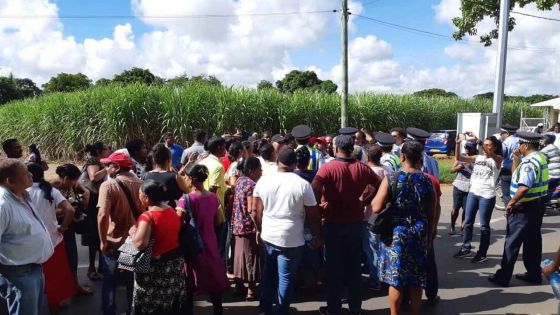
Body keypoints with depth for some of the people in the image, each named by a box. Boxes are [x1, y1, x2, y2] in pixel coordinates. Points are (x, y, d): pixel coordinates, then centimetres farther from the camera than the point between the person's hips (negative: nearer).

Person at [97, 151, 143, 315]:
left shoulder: (108, 185, -18)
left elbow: (103, 216, -29)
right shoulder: (140, 183, -4)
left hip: (114, 243, -4)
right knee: (133, 281, 21)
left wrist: (103, 241, -16)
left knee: (110, 282, 16)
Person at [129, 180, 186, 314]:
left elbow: (140, 244, -30)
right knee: (172, 303, 19)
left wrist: (133, 232, -11)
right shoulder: (172, 211, 3)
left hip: (155, 266, -7)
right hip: (176, 261, 7)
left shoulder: (147, 216, -21)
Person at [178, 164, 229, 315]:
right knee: (213, 278, 18)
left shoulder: (186, 199, -19)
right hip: (210, 243, 5)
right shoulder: (213, 197, -3)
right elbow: (218, 221, 6)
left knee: (189, 284, 11)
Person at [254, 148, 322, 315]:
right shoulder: (303, 184, -12)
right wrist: (318, 237, 7)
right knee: (286, 278, 10)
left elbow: (258, 210, 5)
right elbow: (313, 216, -7)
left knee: (269, 274, 23)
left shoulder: (263, 181, -2)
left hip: (268, 236, 5)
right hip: (291, 240, -4)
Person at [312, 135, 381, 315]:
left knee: (334, 266, 9)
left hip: (334, 223, -3)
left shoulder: (328, 168, -14)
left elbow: (314, 190, -28)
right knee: (354, 265, 15)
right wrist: (364, 202, 9)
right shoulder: (362, 168, -1)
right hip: (356, 222, 4)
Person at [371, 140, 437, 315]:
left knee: (395, 279, 8)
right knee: (416, 280, 15)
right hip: (419, 235, 3)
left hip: (395, 234, -3)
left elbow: (376, 208, -13)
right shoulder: (427, 181, -2)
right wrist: (429, 237, 14)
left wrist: (373, 196, 8)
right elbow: (431, 215, 2)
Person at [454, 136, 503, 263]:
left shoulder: (497, 159, -4)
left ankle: (482, 253, 13)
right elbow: (459, 158, 4)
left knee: (484, 225, 3)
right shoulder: (478, 157, 10)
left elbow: (490, 155, -28)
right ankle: (466, 249, 23)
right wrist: (458, 144, -11)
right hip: (473, 193, 5)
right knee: (468, 222, 11)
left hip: (487, 196, -5)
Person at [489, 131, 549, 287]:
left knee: (512, 243, -1)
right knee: (533, 241, 17)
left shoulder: (529, 161, -22)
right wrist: (516, 159, 6)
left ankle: (503, 277, 6)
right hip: (537, 204, 10)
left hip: (524, 208, -10)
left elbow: (524, 187, -32)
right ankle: (534, 274, 27)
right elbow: (517, 176, 18)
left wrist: (511, 202, -21)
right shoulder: (540, 157, 11)